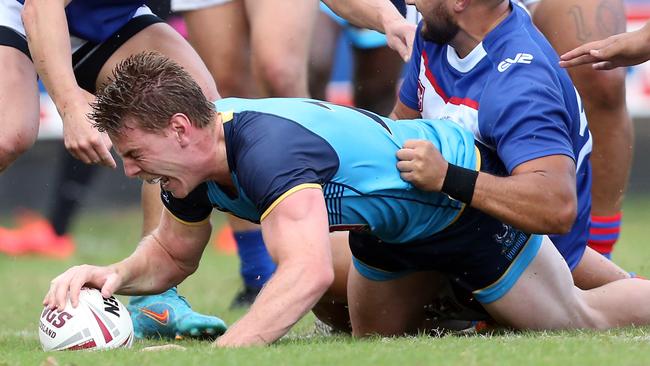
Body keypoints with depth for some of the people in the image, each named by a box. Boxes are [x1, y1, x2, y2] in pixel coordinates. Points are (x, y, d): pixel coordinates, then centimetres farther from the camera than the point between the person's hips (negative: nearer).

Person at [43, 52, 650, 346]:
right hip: (390, 223, 8)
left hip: (464, 196, -8)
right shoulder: (196, 156, -15)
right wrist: (117, 275, -20)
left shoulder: (267, 148, -43)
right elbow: (172, 254, 3)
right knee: (376, 339, 29)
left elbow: (309, 271, -56)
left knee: (580, 323, 9)